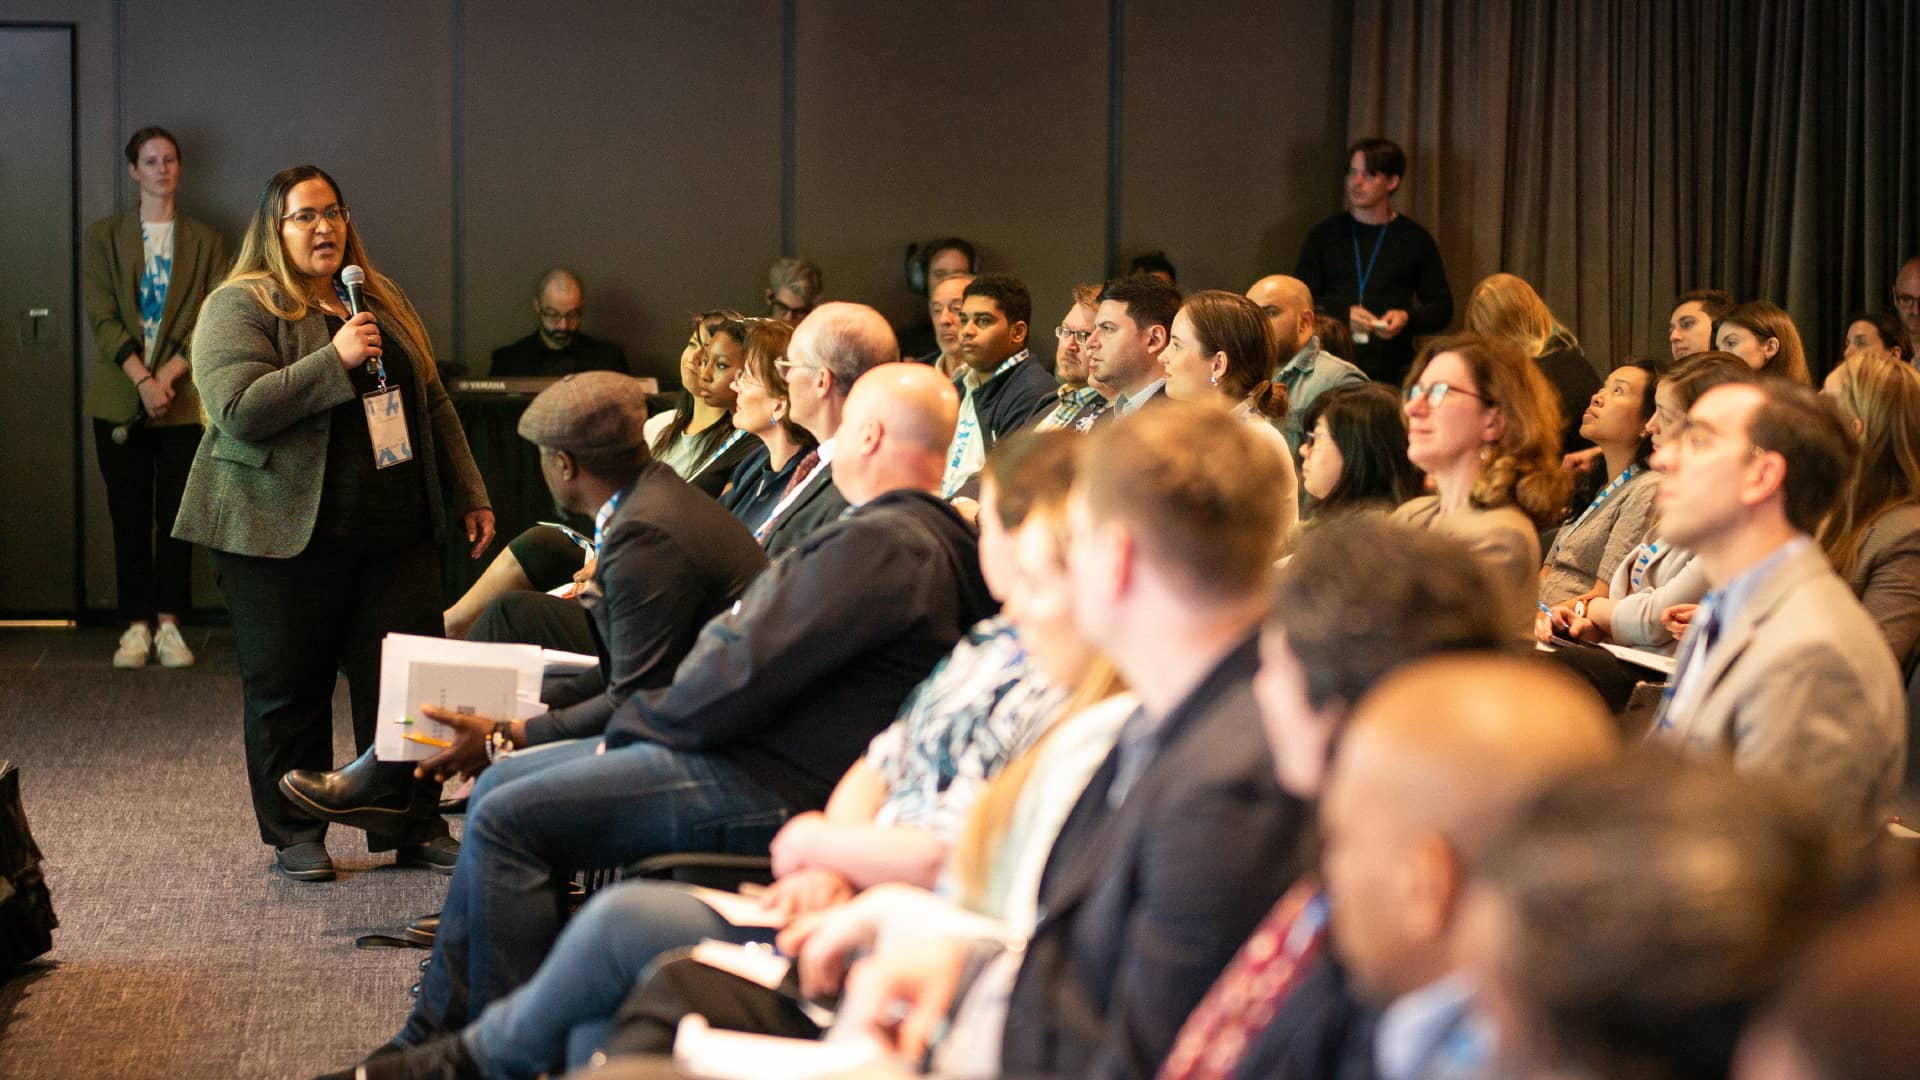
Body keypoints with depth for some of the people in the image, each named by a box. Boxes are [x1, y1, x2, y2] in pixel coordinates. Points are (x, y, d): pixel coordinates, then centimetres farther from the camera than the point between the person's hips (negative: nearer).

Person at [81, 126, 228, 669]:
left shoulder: (205, 241, 9)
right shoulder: (103, 236, 6)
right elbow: (101, 316, -3)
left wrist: (169, 374, -12)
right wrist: (141, 379, -15)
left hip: (183, 397, 0)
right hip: (120, 397, 0)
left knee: (177, 515, 1)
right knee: (129, 516, 2)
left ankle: (169, 624, 7)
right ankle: (136, 624, 8)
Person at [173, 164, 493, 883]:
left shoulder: (382, 299, 16)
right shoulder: (240, 307, -4)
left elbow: (433, 405, 20)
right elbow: (238, 408, -19)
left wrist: (468, 496, 17)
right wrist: (336, 359, -21)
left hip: (396, 533, 5)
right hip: (287, 539, -5)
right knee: (289, 689, 3)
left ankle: (416, 827, 13)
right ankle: (294, 835, 15)